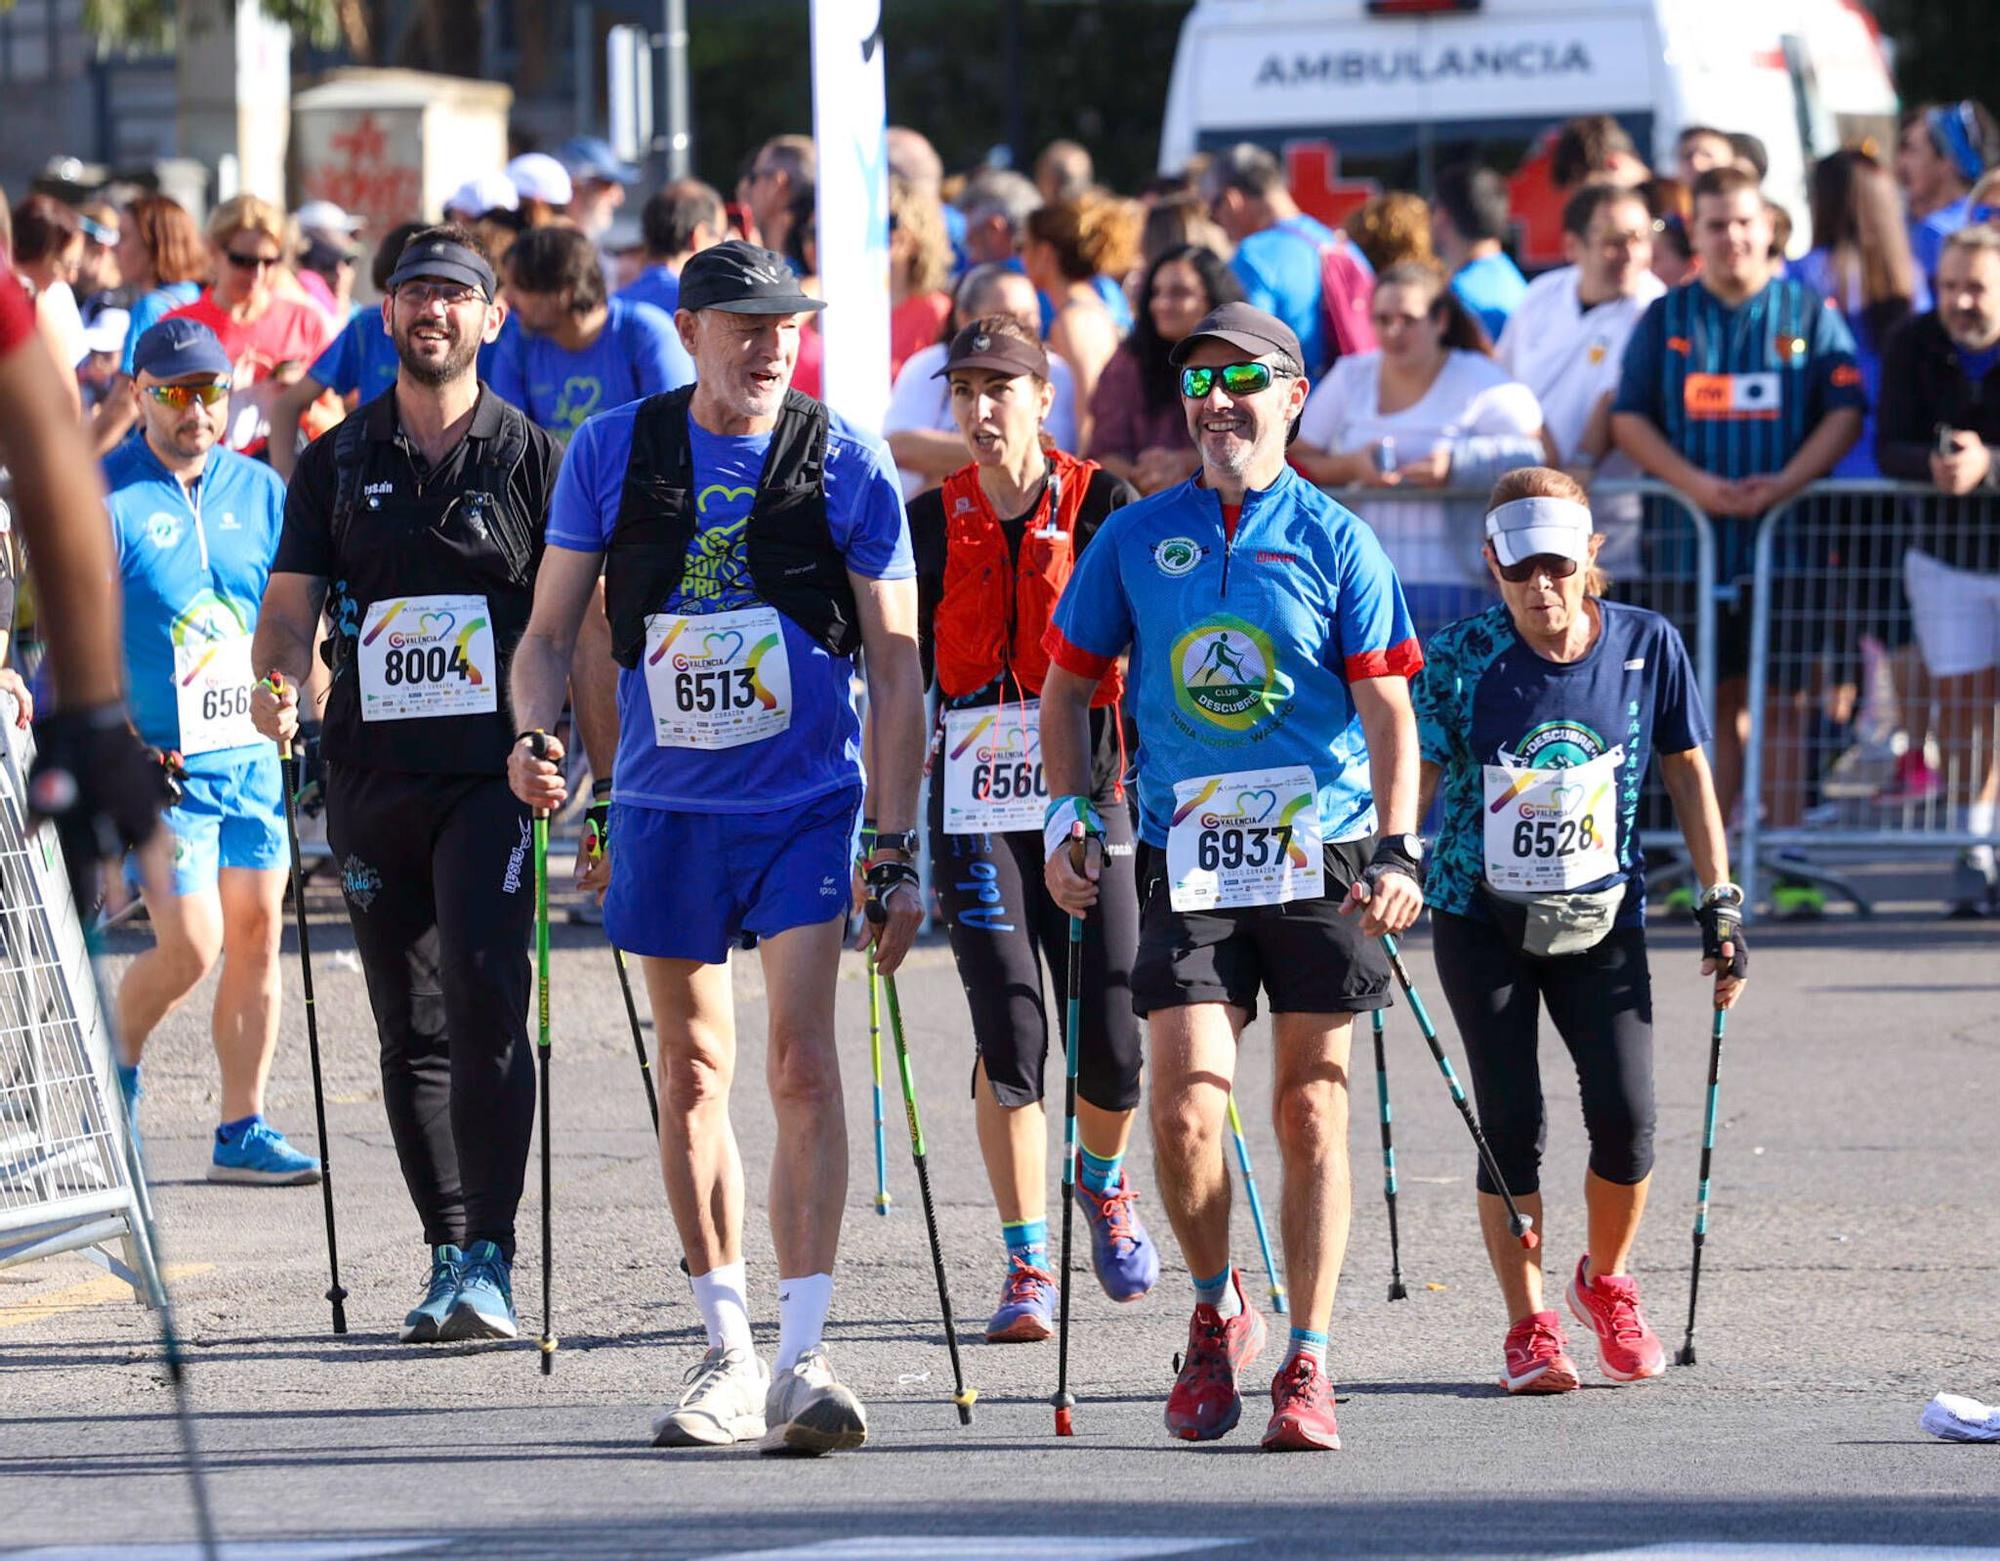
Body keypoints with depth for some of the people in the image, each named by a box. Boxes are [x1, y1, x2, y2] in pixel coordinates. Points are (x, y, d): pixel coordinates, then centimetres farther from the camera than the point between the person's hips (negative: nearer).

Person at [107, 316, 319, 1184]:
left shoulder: (258, 489, 9)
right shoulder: (105, 497, -8)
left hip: (252, 754, 5)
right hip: (160, 762, -5)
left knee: (257, 933, 4)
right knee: (191, 944, -10)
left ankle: (242, 1130, 11)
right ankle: (115, 1065, 17)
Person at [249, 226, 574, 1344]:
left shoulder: (532, 459, 5)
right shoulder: (337, 464, 12)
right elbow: (292, 601, 7)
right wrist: (279, 684, -15)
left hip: (492, 773, -3)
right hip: (372, 776, 4)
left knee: (485, 992, -18)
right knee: (410, 1030, 7)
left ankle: (491, 1260, -18)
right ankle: (448, 1259, 16)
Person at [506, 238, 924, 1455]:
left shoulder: (846, 465, -4)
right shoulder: (613, 453, 0)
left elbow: (894, 667, -1)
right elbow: (552, 628, 7)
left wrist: (897, 852, -5)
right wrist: (534, 731, -14)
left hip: (806, 804, -3)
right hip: (665, 806, 3)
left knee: (803, 1064, -14)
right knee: (693, 1076, 9)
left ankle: (804, 1358, -16)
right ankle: (732, 1355, 19)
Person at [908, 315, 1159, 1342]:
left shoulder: (1100, 506, 1)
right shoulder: (933, 521, 6)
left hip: (1085, 788, -1)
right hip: (972, 803, 1)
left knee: (1112, 1042, -2)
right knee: (1010, 1031, -9)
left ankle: (1103, 1182, 31)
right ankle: (1027, 1266, 0)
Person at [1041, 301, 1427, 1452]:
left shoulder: (1335, 540, 3)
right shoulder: (1134, 538, 9)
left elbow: (1388, 707, -1)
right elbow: (1070, 685, 17)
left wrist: (1397, 850, -12)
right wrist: (1070, 816, 5)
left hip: (1324, 858, -1)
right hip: (1189, 864, 1)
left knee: (1312, 1111, 1)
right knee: (1186, 1107, -10)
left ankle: (1308, 1365, 8)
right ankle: (1216, 1314, 15)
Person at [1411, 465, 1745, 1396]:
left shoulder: (1646, 646, -5)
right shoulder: (1460, 657, -10)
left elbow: (1687, 772, 5)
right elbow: (1417, 779, -4)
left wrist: (1720, 906, 3)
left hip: (1602, 916, 1)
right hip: (1481, 917, -1)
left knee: (1625, 1116, -11)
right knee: (1512, 1123, -7)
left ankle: (1605, 1283, 17)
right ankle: (1528, 1327, 9)